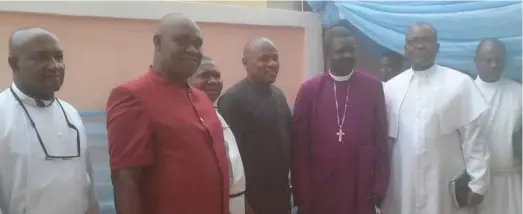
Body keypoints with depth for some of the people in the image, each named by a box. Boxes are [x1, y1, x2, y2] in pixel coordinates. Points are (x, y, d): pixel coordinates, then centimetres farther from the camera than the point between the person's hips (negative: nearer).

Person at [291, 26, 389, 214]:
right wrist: (302, 194, -3)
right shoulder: (309, 89, -1)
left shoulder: (373, 86, 1)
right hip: (319, 192, 0)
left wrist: (380, 187, 1)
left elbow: (381, 140, 3)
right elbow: (299, 144, -1)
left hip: (361, 193, 1)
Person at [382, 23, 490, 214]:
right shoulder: (391, 86, 3)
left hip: (446, 187, -2)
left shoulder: (460, 83, -5)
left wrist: (478, 183, -4)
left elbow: (473, 137, -3)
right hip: (401, 186, 2)